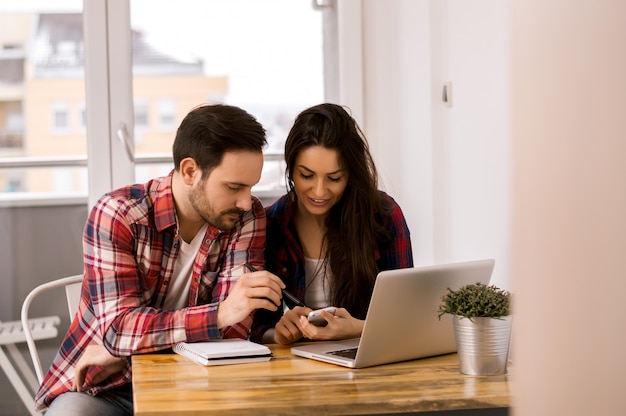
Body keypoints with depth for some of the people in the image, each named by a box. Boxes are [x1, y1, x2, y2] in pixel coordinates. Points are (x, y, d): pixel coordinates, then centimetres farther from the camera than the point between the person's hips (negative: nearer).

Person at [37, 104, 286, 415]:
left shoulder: (248, 217, -6)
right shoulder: (116, 214, -14)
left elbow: (234, 330, -12)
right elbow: (117, 329, -23)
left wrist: (119, 352, -17)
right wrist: (220, 314, -36)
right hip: (101, 388, -2)